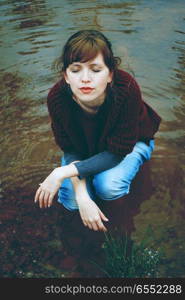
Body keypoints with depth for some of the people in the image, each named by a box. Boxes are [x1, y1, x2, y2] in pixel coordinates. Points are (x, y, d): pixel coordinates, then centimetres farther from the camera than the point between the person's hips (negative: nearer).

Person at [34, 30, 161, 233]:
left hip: (130, 142, -2)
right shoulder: (57, 98, -29)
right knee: (71, 200, -16)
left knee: (108, 186, -30)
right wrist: (82, 197, -30)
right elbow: (70, 150, -17)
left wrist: (63, 172, -36)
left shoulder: (127, 89, -37)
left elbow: (117, 153, -30)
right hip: (84, 146, 2)